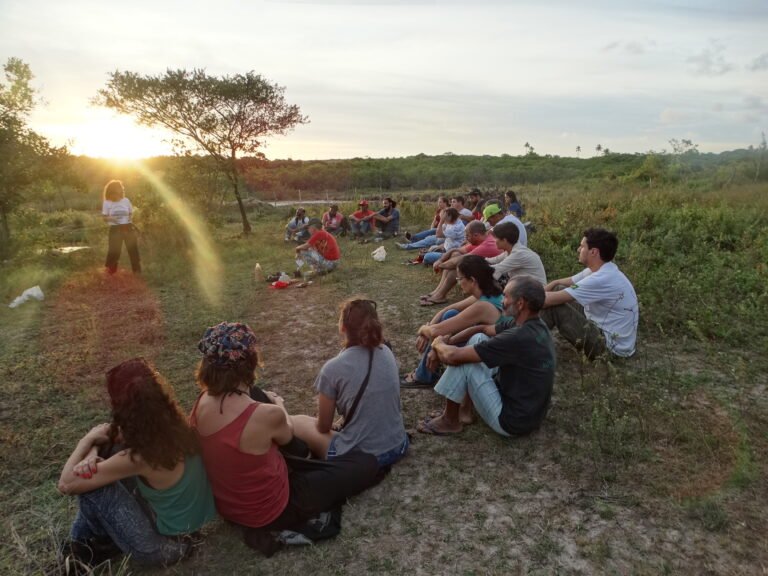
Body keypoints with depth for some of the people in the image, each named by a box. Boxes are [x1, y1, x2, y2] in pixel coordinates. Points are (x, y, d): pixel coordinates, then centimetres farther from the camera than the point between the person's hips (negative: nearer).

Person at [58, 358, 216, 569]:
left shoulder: (138, 458, -32)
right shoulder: (173, 425, -12)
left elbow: (66, 483, -20)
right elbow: (118, 434, 5)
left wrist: (89, 439, -7)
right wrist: (93, 455, -15)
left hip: (163, 545, -7)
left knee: (90, 484, -13)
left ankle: (105, 542, 17)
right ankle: (88, 538, 22)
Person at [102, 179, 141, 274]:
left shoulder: (126, 200, 3)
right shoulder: (107, 203, -3)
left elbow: (131, 213, 14)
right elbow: (104, 217, 1)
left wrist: (130, 217, -9)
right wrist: (111, 218, -19)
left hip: (128, 227, 2)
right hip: (115, 229, -2)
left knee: (133, 249, 3)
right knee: (114, 250, 0)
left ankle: (137, 271, 16)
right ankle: (109, 272, 18)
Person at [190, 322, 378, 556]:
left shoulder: (203, 401, -16)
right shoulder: (266, 415, -34)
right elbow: (287, 436, -7)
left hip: (225, 504, 6)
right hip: (268, 511, -6)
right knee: (367, 463, 0)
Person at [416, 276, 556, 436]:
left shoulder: (518, 338, -31)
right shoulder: (531, 325, -2)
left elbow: (453, 356, -25)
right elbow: (483, 329, 13)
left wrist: (437, 344, -3)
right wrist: (447, 342, 1)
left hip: (513, 421, -9)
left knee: (461, 361, -12)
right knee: (478, 339, 6)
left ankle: (450, 421, 10)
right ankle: (466, 409, 16)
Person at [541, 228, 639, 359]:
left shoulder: (602, 279, -27)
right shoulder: (600, 270, 3)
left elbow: (551, 299, -26)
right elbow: (557, 283, 9)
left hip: (611, 347, -10)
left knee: (553, 305, -16)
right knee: (558, 289, 6)